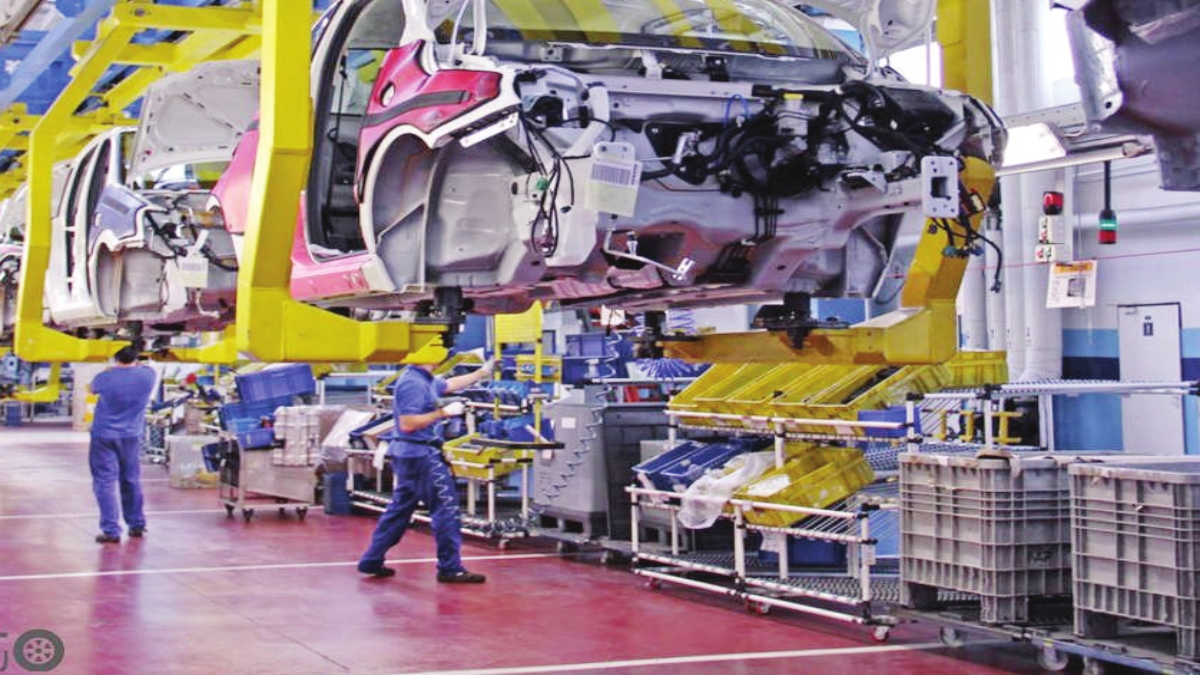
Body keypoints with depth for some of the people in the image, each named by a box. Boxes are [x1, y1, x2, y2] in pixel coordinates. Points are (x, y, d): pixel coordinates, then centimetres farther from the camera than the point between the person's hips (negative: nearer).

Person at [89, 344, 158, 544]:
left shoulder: (106, 378, -12)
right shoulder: (148, 375, -5)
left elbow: (93, 389, 12)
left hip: (104, 436, -4)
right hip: (131, 436, 4)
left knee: (105, 482, -1)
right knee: (131, 480, 17)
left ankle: (111, 531, -6)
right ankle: (137, 525, 25)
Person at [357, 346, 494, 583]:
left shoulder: (425, 379, 12)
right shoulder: (413, 383, -19)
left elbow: (450, 385, 30)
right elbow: (407, 424, -24)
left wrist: (482, 372, 35)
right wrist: (443, 413, -20)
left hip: (410, 455, 11)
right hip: (420, 455, -11)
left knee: (400, 509, 16)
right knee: (446, 508, -6)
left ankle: (372, 561, 20)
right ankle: (450, 569, -2)